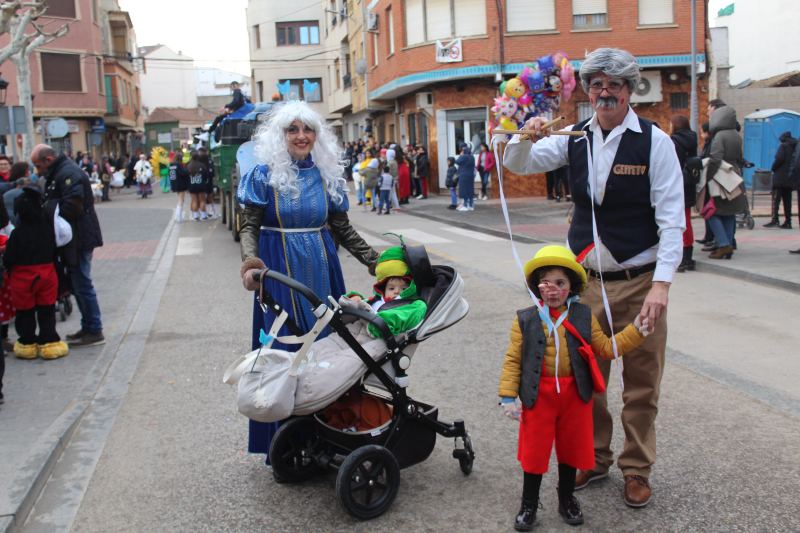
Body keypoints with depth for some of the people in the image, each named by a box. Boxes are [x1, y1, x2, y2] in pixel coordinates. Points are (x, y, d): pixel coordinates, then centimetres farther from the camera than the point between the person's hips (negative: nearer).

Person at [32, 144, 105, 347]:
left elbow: (72, 207, -25)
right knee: (78, 284, 16)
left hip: (79, 238, -11)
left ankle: (94, 332, 2)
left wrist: (47, 218, -15)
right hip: (75, 239, 11)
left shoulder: (68, 174, -18)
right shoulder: (58, 173, 16)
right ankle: (88, 327, 24)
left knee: (82, 284, -5)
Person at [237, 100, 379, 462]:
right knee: (285, 349, -1)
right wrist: (249, 262, -24)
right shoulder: (264, 176, -3)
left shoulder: (327, 175, 7)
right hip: (280, 270, -4)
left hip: (322, 269, 4)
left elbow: (342, 228, 12)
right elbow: (249, 226, -5)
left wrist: (375, 261, 6)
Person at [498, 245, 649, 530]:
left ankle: (567, 499, 37)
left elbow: (606, 348, 4)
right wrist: (508, 396, -11)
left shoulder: (584, 316, -1)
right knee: (534, 451, 8)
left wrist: (634, 331, -6)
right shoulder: (525, 319, -8)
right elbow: (513, 360, -7)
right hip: (538, 395, -2)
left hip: (575, 394, 2)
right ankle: (529, 505, 25)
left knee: (571, 448, 16)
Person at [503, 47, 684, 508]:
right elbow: (518, 164, 6)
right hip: (587, 278, 4)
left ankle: (637, 469, 23)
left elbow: (672, 218, -11)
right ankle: (594, 458, 30)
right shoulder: (575, 139, 4)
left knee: (641, 382, 7)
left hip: (639, 281, -3)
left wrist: (661, 284, -19)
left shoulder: (655, 141, -9)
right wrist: (526, 137, -17)